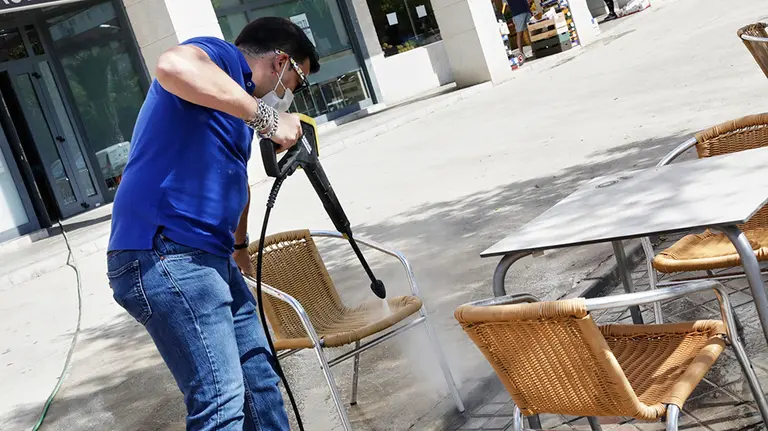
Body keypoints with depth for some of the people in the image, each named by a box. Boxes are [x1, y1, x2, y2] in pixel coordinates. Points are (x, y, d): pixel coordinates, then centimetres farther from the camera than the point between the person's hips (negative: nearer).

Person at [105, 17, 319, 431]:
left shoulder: (239, 95, 24)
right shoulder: (221, 56, -4)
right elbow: (173, 65, -31)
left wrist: (239, 245, 51)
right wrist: (264, 116, -25)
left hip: (208, 257, 11)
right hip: (164, 255, -11)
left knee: (259, 374, 15)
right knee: (221, 398, -13)